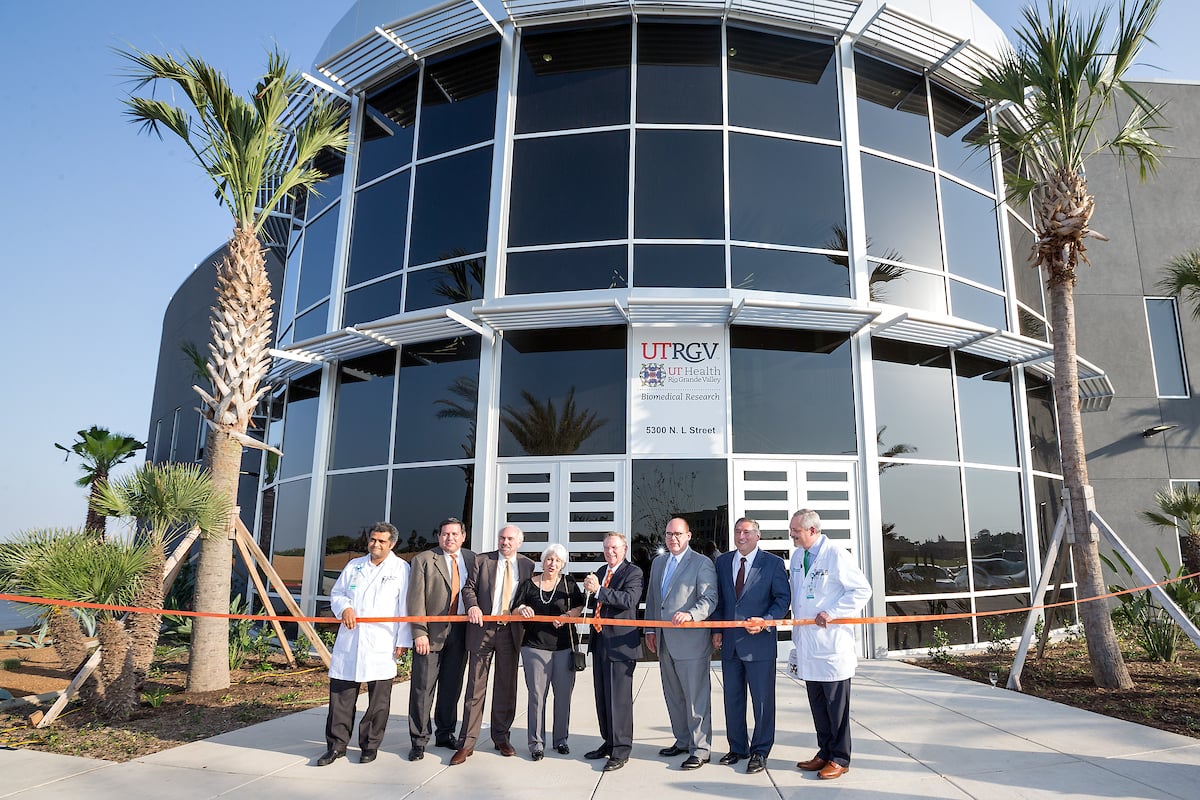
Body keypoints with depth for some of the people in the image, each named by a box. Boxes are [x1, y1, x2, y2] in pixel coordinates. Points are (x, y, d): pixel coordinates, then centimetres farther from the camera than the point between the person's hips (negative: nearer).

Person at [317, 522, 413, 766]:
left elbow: (405, 606, -1)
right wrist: (344, 608, -3)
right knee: (340, 693, 6)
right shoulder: (354, 565, 14)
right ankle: (336, 745, 19)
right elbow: (336, 593, 20)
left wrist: (403, 640, -6)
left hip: (382, 643, -3)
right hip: (349, 642, 3)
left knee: (378, 698, 4)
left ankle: (370, 745, 19)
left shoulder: (401, 568, 1)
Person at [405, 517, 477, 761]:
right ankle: (419, 740, 13)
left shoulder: (472, 559, 9)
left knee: (452, 687, 12)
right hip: (431, 632, -3)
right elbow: (416, 598, -7)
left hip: (460, 631, 4)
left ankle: (445, 734, 27)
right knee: (423, 687, 1)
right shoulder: (423, 560, -2)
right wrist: (419, 632, -14)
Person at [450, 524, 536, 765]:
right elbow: (469, 587, 3)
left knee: (506, 687, 11)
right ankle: (467, 743, 7)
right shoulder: (482, 560, 4)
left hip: (511, 631, 2)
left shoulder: (527, 565, 7)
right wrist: (472, 605, -16)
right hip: (482, 629, -1)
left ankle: (501, 736, 26)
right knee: (476, 687, 1)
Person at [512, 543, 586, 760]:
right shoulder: (528, 585, 5)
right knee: (537, 694, -1)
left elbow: (581, 606, 4)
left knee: (563, 694, 6)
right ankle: (537, 742, 10)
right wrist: (522, 610, -16)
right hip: (535, 646, -1)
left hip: (564, 646, 1)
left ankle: (561, 739, 21)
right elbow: (514, 612, 6)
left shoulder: (568, 583, 5)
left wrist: (567, 615, -14)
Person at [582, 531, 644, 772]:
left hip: (620, 642, -8)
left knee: (619, 697, -4)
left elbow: (629, 600, -24)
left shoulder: (633, 572, -8)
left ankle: (621, 750, 6)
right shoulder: (601, 571, 14)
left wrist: (599, 590, -27)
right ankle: (609, 742, 30)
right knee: (602, 696, 16)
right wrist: (589, 590, -4)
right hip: (599, 641, 8)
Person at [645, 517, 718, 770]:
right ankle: (682, 741, 31)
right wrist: (650, 630, 16)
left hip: (691, 641, -7)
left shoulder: (702, 564, -7)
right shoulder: (658, 562, 15)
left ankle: (700, 749, 10)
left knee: (696, 698, 0)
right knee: (673, 697, 16)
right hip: (664, 642, 7)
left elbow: (709, 599, -14)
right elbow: (651, 598, 21)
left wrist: (690, 614, -31)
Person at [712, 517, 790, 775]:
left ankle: (760, 752, 19)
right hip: (730, 642, 4)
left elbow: (783, 597, -4)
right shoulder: (722, 561, 8)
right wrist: (717, 630, 5)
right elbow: (718, 598, 12)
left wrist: (766, 622, -17)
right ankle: (737, 748, 28)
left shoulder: (773, 563, -4)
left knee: (763, 700, 5)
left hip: (759, 642, -4)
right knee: (732, 699, 13)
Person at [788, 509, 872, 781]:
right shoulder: (796, 557, 10)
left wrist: (831, 613, -18)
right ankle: (825, 752, 27)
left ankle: (840, 759, 16)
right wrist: (796, 633, 16)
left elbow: (862, 590, -11)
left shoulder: (836, 555, -12)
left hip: (831, 642, -7)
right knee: (817, 704, 14)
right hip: (806, 644, 7)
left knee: (836, 704, 4)